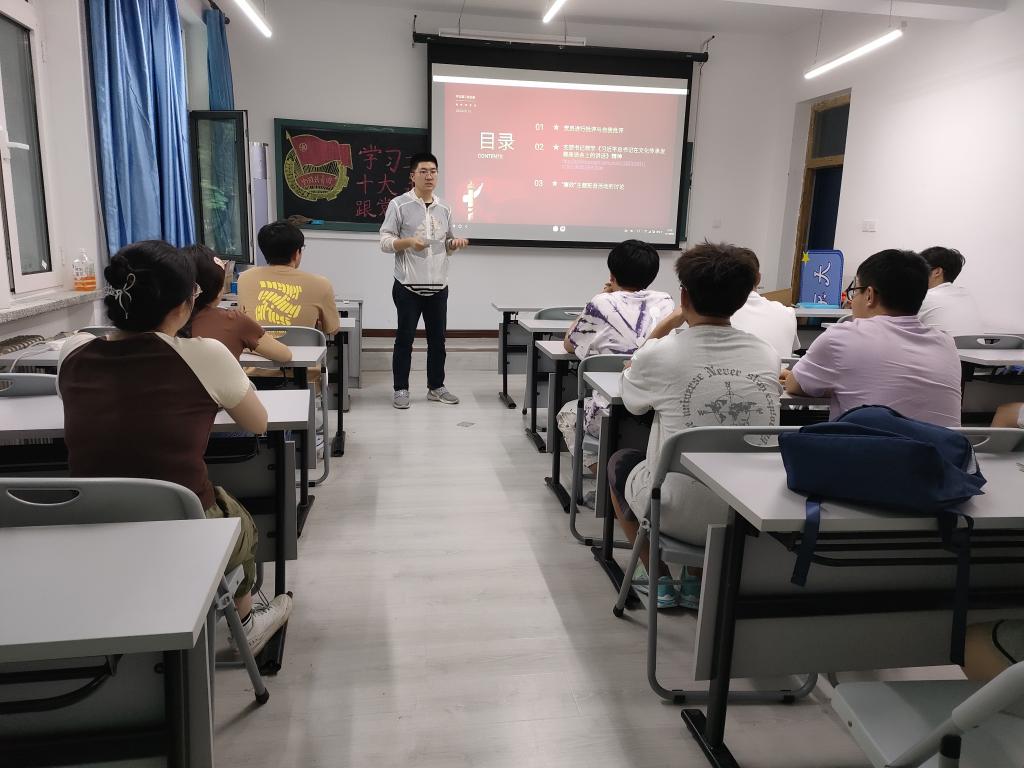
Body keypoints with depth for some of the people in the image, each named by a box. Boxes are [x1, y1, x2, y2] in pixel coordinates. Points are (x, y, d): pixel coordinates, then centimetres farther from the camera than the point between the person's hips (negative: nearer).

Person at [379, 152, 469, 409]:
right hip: (408, 286, -4)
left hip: (438, 286, 5)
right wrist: (408, 241, -23)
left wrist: (455, 243, -3)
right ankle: (401, 389, 13)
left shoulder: (444, 209, 11)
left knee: (437, 339, 10)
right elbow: (385, 242, -6)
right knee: (405, 339, 2)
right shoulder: (399, 205, -3)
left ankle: (436, 387, 23)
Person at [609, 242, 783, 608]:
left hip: (679, 517, -4)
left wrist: (664, 327, 13)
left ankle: (660, 582, 24)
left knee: (620, 461, 26)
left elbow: (632, 400, 9)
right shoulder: (768, 356, -4)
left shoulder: (658, 355, -14)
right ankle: (695, 581, 31)